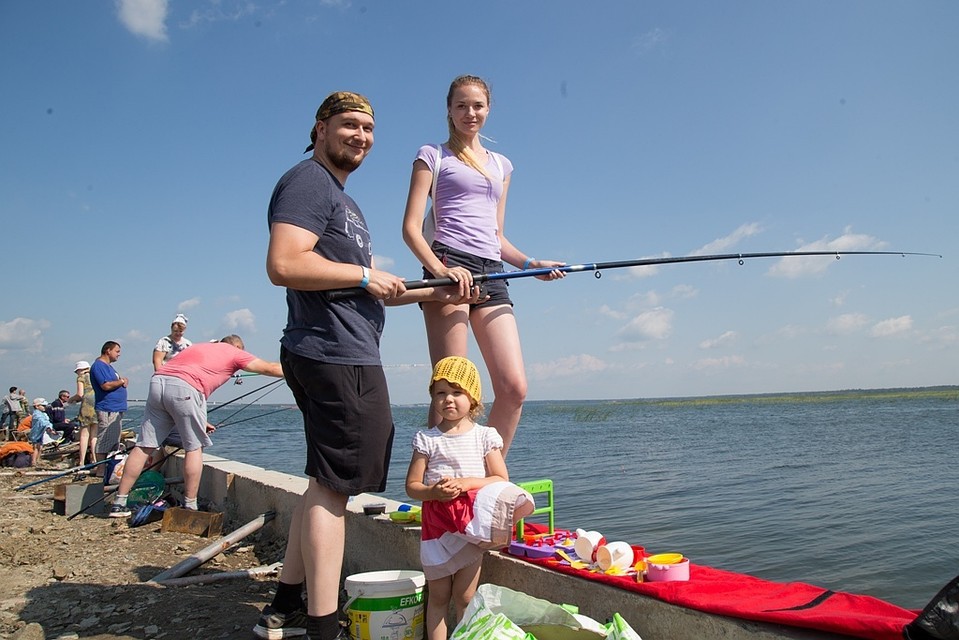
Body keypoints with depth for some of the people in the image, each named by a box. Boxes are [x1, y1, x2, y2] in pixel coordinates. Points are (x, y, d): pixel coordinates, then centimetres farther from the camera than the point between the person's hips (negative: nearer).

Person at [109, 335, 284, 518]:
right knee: (194, 447, 6)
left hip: (157, 381, 6)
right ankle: (190, 507, 8)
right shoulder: (234, 353, 17)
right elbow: (270, 369, 19)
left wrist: (199, 421, 33)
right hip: (185, 388, -6)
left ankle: (119, 503, 12)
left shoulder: (201, 347, 35)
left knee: (144, 446, 9)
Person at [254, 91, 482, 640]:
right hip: (334, 355, -11)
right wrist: (364, 274, -14)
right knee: (332, 485, -8)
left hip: (349, 358, 11)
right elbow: (283, 265, -22)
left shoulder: (343, 200, 27)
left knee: (327, 483, 14)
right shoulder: (307, 183, -6)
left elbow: (360, 295, 26)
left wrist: (433, 293, 17)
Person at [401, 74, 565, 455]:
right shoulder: (433, 157, 12)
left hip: (491, 274, 5)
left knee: (514, 387, -7)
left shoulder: (501, 165, 26)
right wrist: (440, 270, -18)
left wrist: (531, 264, 10)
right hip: (450, 268, -5)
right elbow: (411, 227, 1)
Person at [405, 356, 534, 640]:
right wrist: (433, 492, -21)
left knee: (465, 598, 5)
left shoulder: (485, 436, 1)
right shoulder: (427, 438, 1)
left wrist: (466, 482, -17)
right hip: (437, 519, 1)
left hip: (473, 518, 0)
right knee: (438, 597, 9)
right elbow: (412, 486, 0)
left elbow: (501, 480, -4)